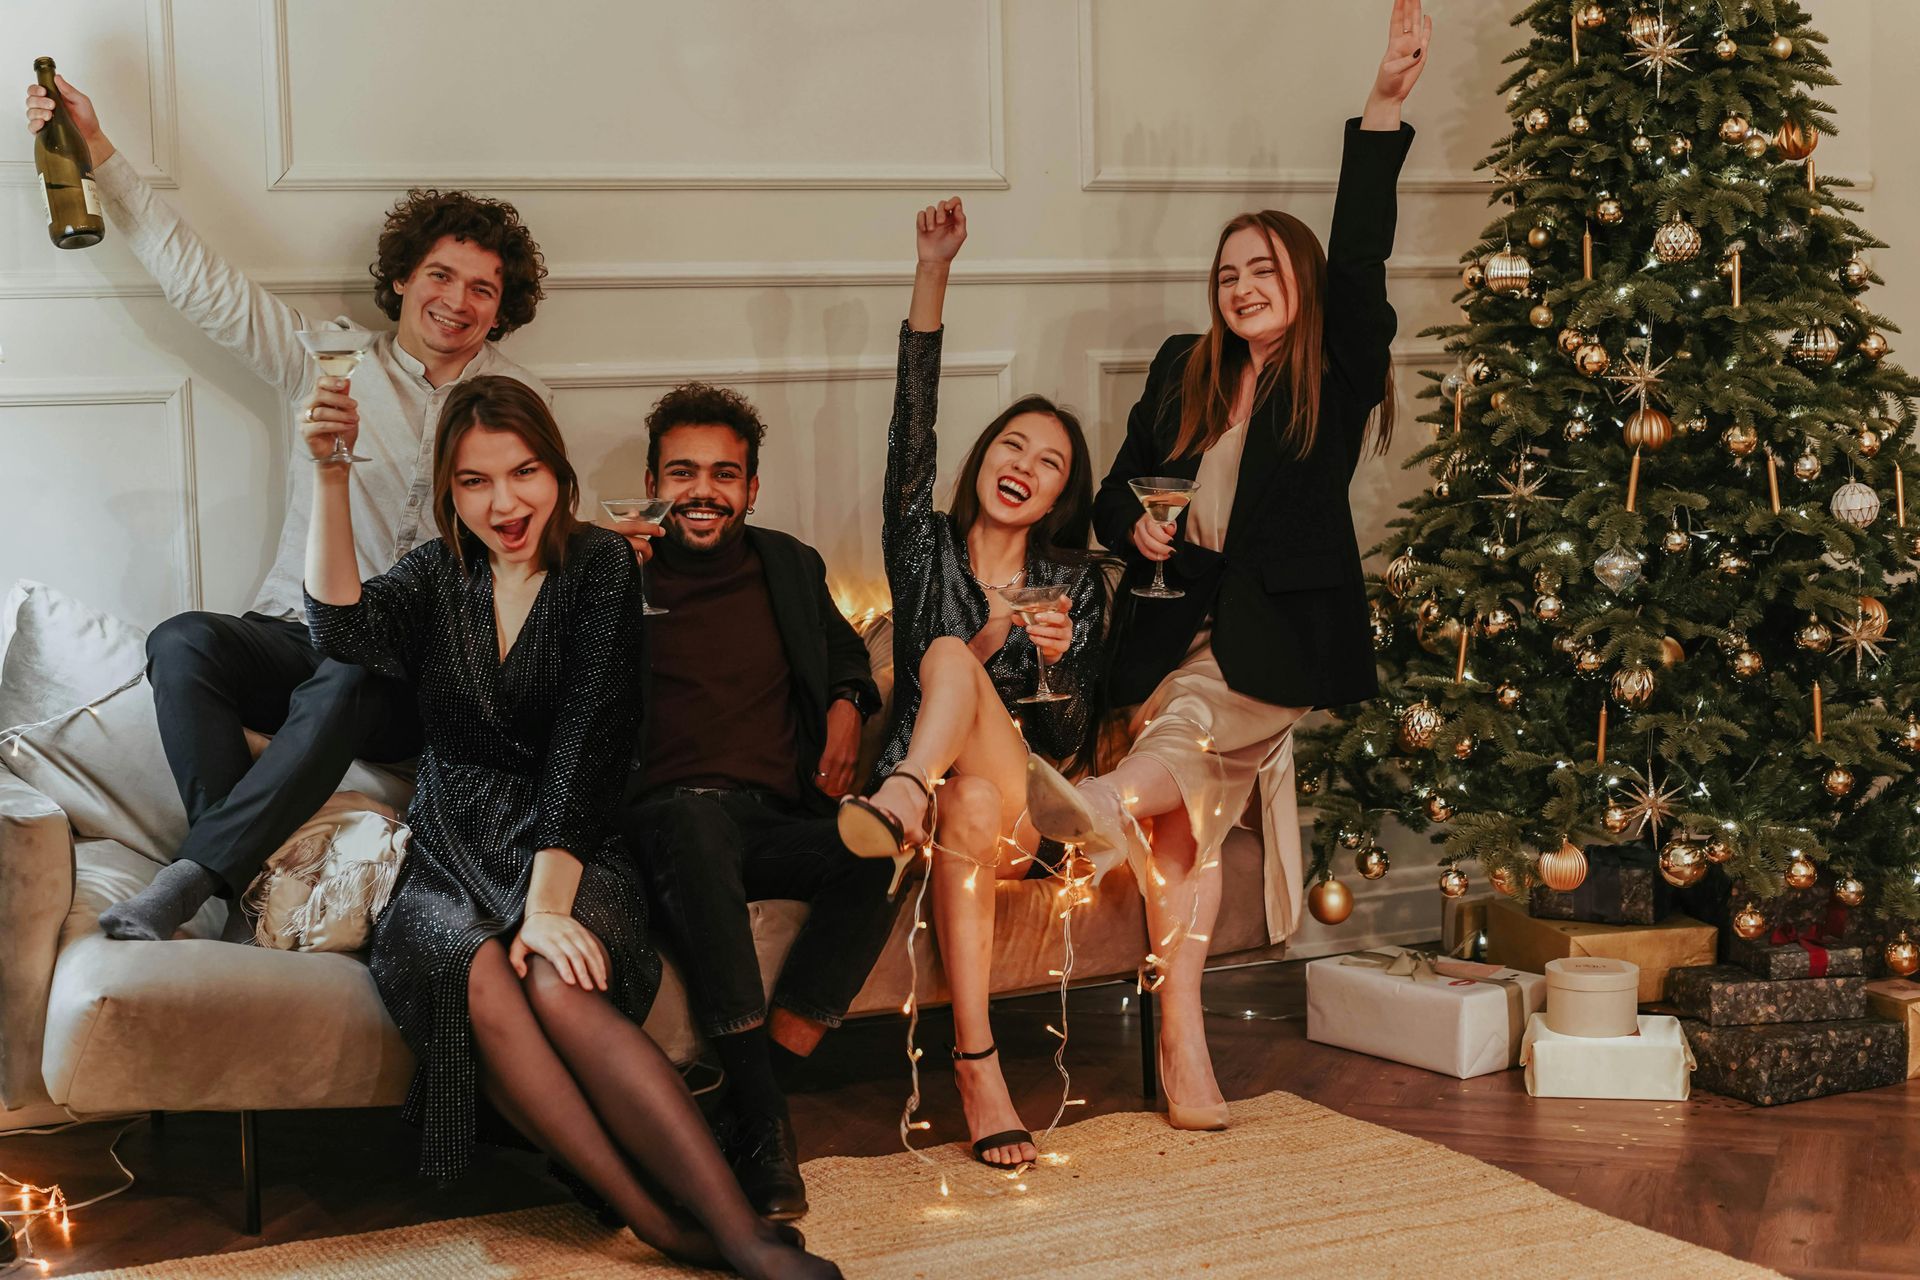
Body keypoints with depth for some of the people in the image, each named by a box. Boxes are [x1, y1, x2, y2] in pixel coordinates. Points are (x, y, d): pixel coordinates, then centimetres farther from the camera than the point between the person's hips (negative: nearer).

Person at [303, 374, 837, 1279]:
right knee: (481, 976, -33)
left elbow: (584, 742, -9)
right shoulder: (438, 577, 12)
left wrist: (547, 904, -20)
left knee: (556, 985, -34)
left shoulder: (600, 567, 2)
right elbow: (341, 627, -11)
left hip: (569, 852, -2)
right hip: (450, 857, 2)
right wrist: (330, 476, -21)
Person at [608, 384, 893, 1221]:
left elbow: (843, 651, 36)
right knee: (695, 816, -41)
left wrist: (846, 707, 13)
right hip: (667, 813, -3)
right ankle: (763, 1120, -41)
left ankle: (756, 1093, -29)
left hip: (780, 822, 4)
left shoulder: (789, 567, 21)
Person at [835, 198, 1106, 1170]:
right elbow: (912, 427, -5)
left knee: (951, 655, -27)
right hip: (938, 784, 0)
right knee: (973, 804, -38)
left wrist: (1057, 658, -15)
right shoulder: (928, 546, 11)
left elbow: (1070, 742, 8)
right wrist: (932, 277, -15)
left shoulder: (1074, 581, 12)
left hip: (1031, 803, 0)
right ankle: (980, 1070, -47)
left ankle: (905, 804, -55)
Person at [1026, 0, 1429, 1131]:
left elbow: (1361, 258, -11)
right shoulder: (1184, 371, 18)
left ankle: (1107, 802, -61)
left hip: (1278, 628, -2)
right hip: (1183, 622, 2)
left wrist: (1385, 107, -20)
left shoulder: (1336, 375, 4)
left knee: (1198, 723, -32)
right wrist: (1136, 526, -2)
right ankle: (1182, 1045, -23)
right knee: (1189, 807, -17)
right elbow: (1119, 487, 24)